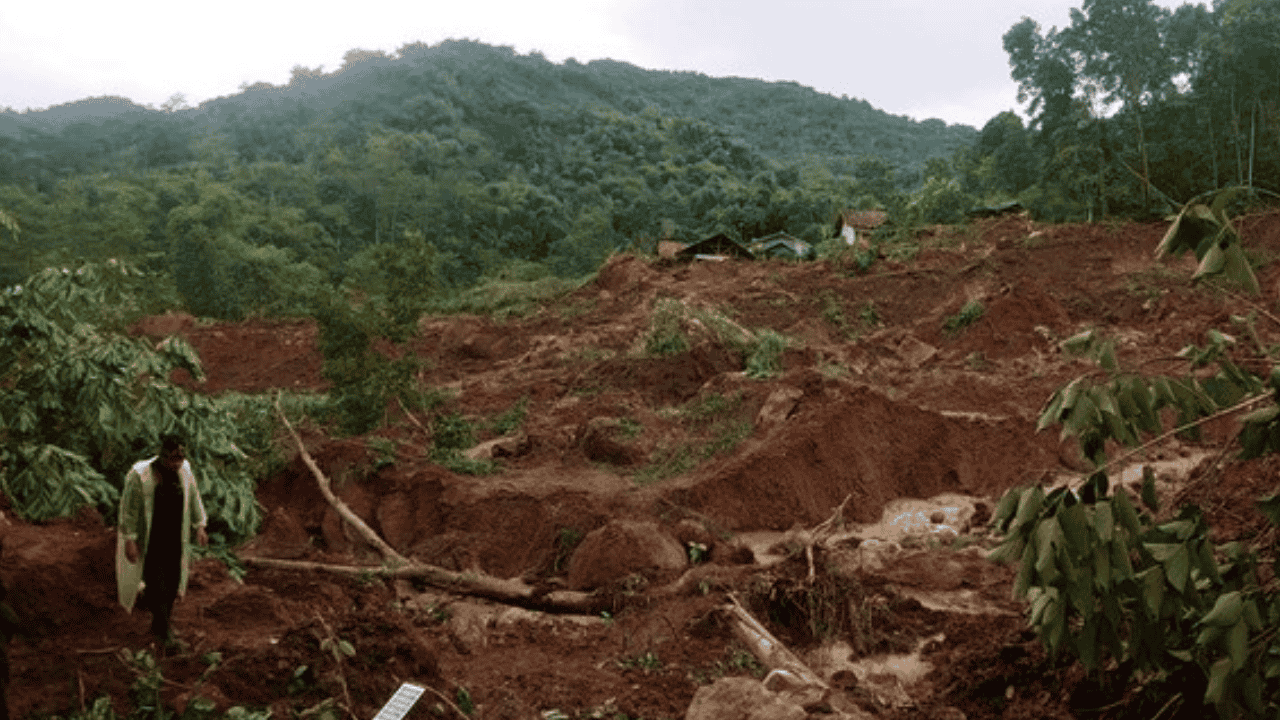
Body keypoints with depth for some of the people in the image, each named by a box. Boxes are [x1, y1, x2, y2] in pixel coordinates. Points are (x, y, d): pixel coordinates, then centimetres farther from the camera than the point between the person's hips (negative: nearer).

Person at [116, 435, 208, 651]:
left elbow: (193, 497, 4)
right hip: (149, 539, -5)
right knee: (157, 583, -2)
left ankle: (160, 622, 35)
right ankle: (162, 631, 15)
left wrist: (199, 527, 6)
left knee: (172, 580, 13)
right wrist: (129, 541, -15)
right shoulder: (139, 475, -23)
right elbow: (129, 508, -16)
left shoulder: (184, 469, -9)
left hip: (174, 537, 5)